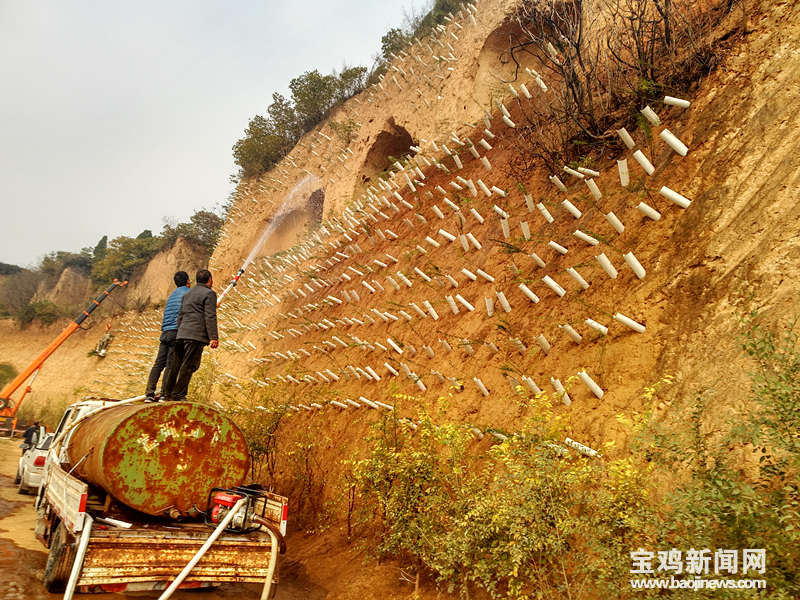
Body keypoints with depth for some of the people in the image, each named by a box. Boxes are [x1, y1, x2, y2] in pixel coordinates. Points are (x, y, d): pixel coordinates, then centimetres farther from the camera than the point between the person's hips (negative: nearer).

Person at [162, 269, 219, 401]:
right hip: (197, 335, -8)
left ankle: (168, 394, 17)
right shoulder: (209, 293, -2)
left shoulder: (187, 294, 24)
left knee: (177, 364, 12)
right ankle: (178, 395, -6)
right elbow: (210, 317, -11)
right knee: (189, 366, -6)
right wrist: (213, 337, -13)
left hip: (182, 334, 8)